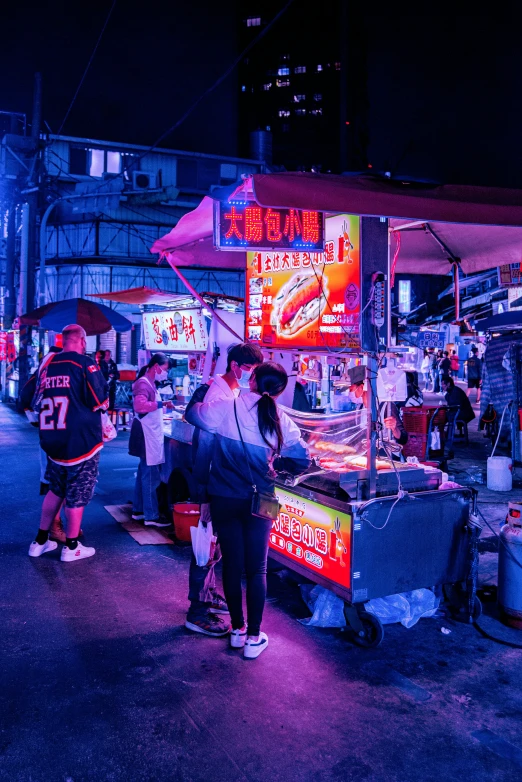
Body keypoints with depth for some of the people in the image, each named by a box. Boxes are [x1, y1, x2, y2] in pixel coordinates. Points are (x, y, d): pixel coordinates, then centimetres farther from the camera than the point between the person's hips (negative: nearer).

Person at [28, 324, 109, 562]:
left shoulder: (47, 365, 6)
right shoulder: (85, 363, -12)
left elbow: (38, 404, 12)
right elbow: (100, 402, -15)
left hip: (52, 441, 6)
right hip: (81, 440, -6)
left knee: (55, 490, 21)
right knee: (77, 494, 6)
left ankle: (40, 541, 28)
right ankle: (71, 547, 15)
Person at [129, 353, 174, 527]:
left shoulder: (149, 383, 16)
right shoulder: (143, 383, -16)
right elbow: (140, 405, -33)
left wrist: (164, 407, 14)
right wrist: (160, 404, -27)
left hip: (151, 434, 11)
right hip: (147, 435, -11)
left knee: (144, 473, 16)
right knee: (151, 476, -5)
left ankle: (139, 510, 25)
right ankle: (151, 516, 3)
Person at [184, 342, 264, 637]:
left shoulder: (234, 393, 10)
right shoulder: (217, 395, -20)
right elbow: (206, 444, -23)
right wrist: (205, 493, -23)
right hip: (213, 482, -9)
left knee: (214, 543, 20)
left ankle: (208, 594, 35)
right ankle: (197, 613, 9)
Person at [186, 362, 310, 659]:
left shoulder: (227, 408, -12)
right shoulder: (282, 422, -7)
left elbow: (193, 413, 2)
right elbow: (302, 460, -3)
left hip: (224, 499, 0)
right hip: (259, 502, 0)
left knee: (232, 565, 13)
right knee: (257, 569, 11)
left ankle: (237, 629, 27)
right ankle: (254, 637, 17)